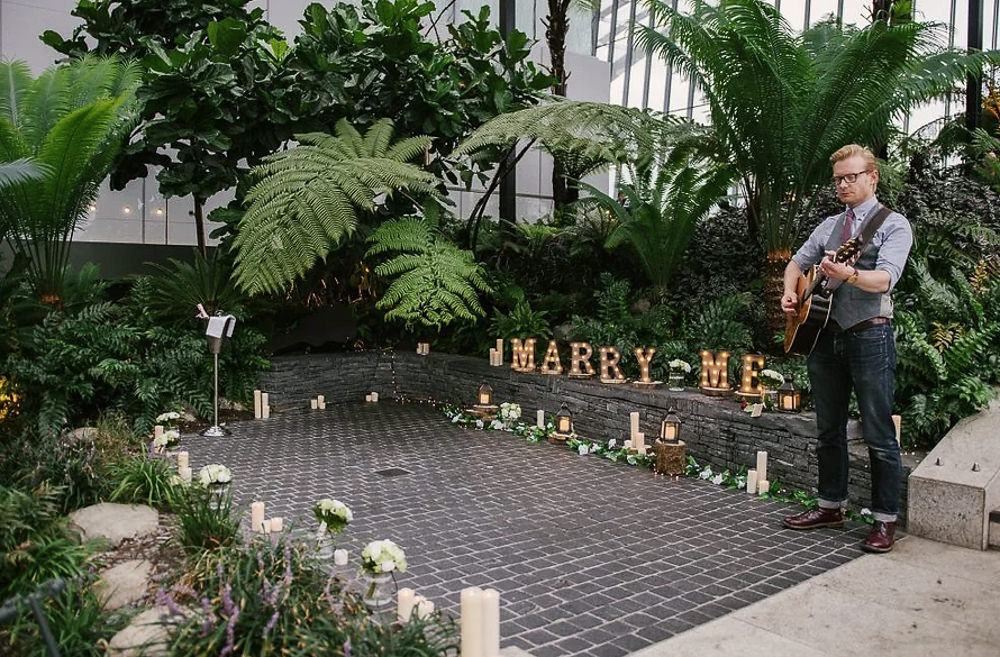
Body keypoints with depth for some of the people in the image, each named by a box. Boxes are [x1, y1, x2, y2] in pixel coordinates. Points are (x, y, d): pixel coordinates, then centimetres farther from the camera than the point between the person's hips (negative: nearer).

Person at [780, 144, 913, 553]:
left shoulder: (892, 224, -2)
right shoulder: (829, 226, 16)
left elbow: (886, 278, -17)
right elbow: (797, 262, 22)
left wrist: (849, 274, -36)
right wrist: (790, 292, 2)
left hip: (870, 336, -6)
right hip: (825, 334, 6)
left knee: (879, 435, -1)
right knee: (828, 430, 13)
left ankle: (885, 520, 9)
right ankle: (831, 506, 26)